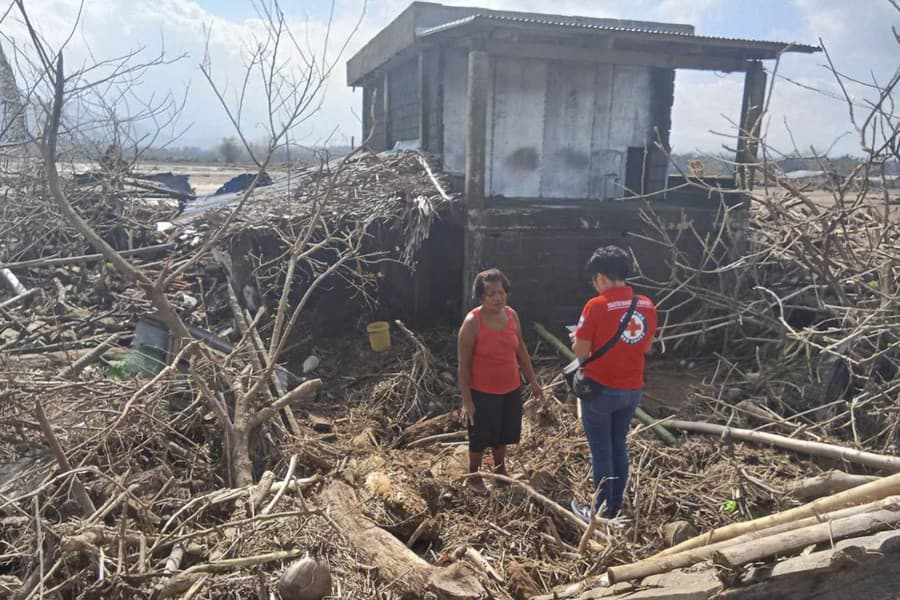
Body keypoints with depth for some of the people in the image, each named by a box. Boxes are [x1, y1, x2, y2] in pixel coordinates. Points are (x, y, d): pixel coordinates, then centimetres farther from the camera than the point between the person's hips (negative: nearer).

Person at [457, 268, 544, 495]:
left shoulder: (512, 315, -5)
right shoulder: (472, 322, -22)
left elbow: (520, 349, 8)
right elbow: (463, 364, -18)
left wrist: (533, 381, 10)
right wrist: (467, 401, -18)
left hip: (511, 389, 6)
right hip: (483, 393, -5)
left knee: (503, 434, 23)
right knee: (480, 437, 13)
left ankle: (500, 470, 47)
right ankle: (474, 478, 36)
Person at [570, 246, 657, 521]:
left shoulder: (597, 305, -18)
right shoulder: (647, 305, 0)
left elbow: (580, 351, -15)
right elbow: (646, 347, 11)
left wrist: (578, 337, 5)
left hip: (601, 390, -6)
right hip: (632, 390, 6)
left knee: (601, 451, 8)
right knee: (619, 446, 20)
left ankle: (602, 511, 18)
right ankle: (616, 505, 32)